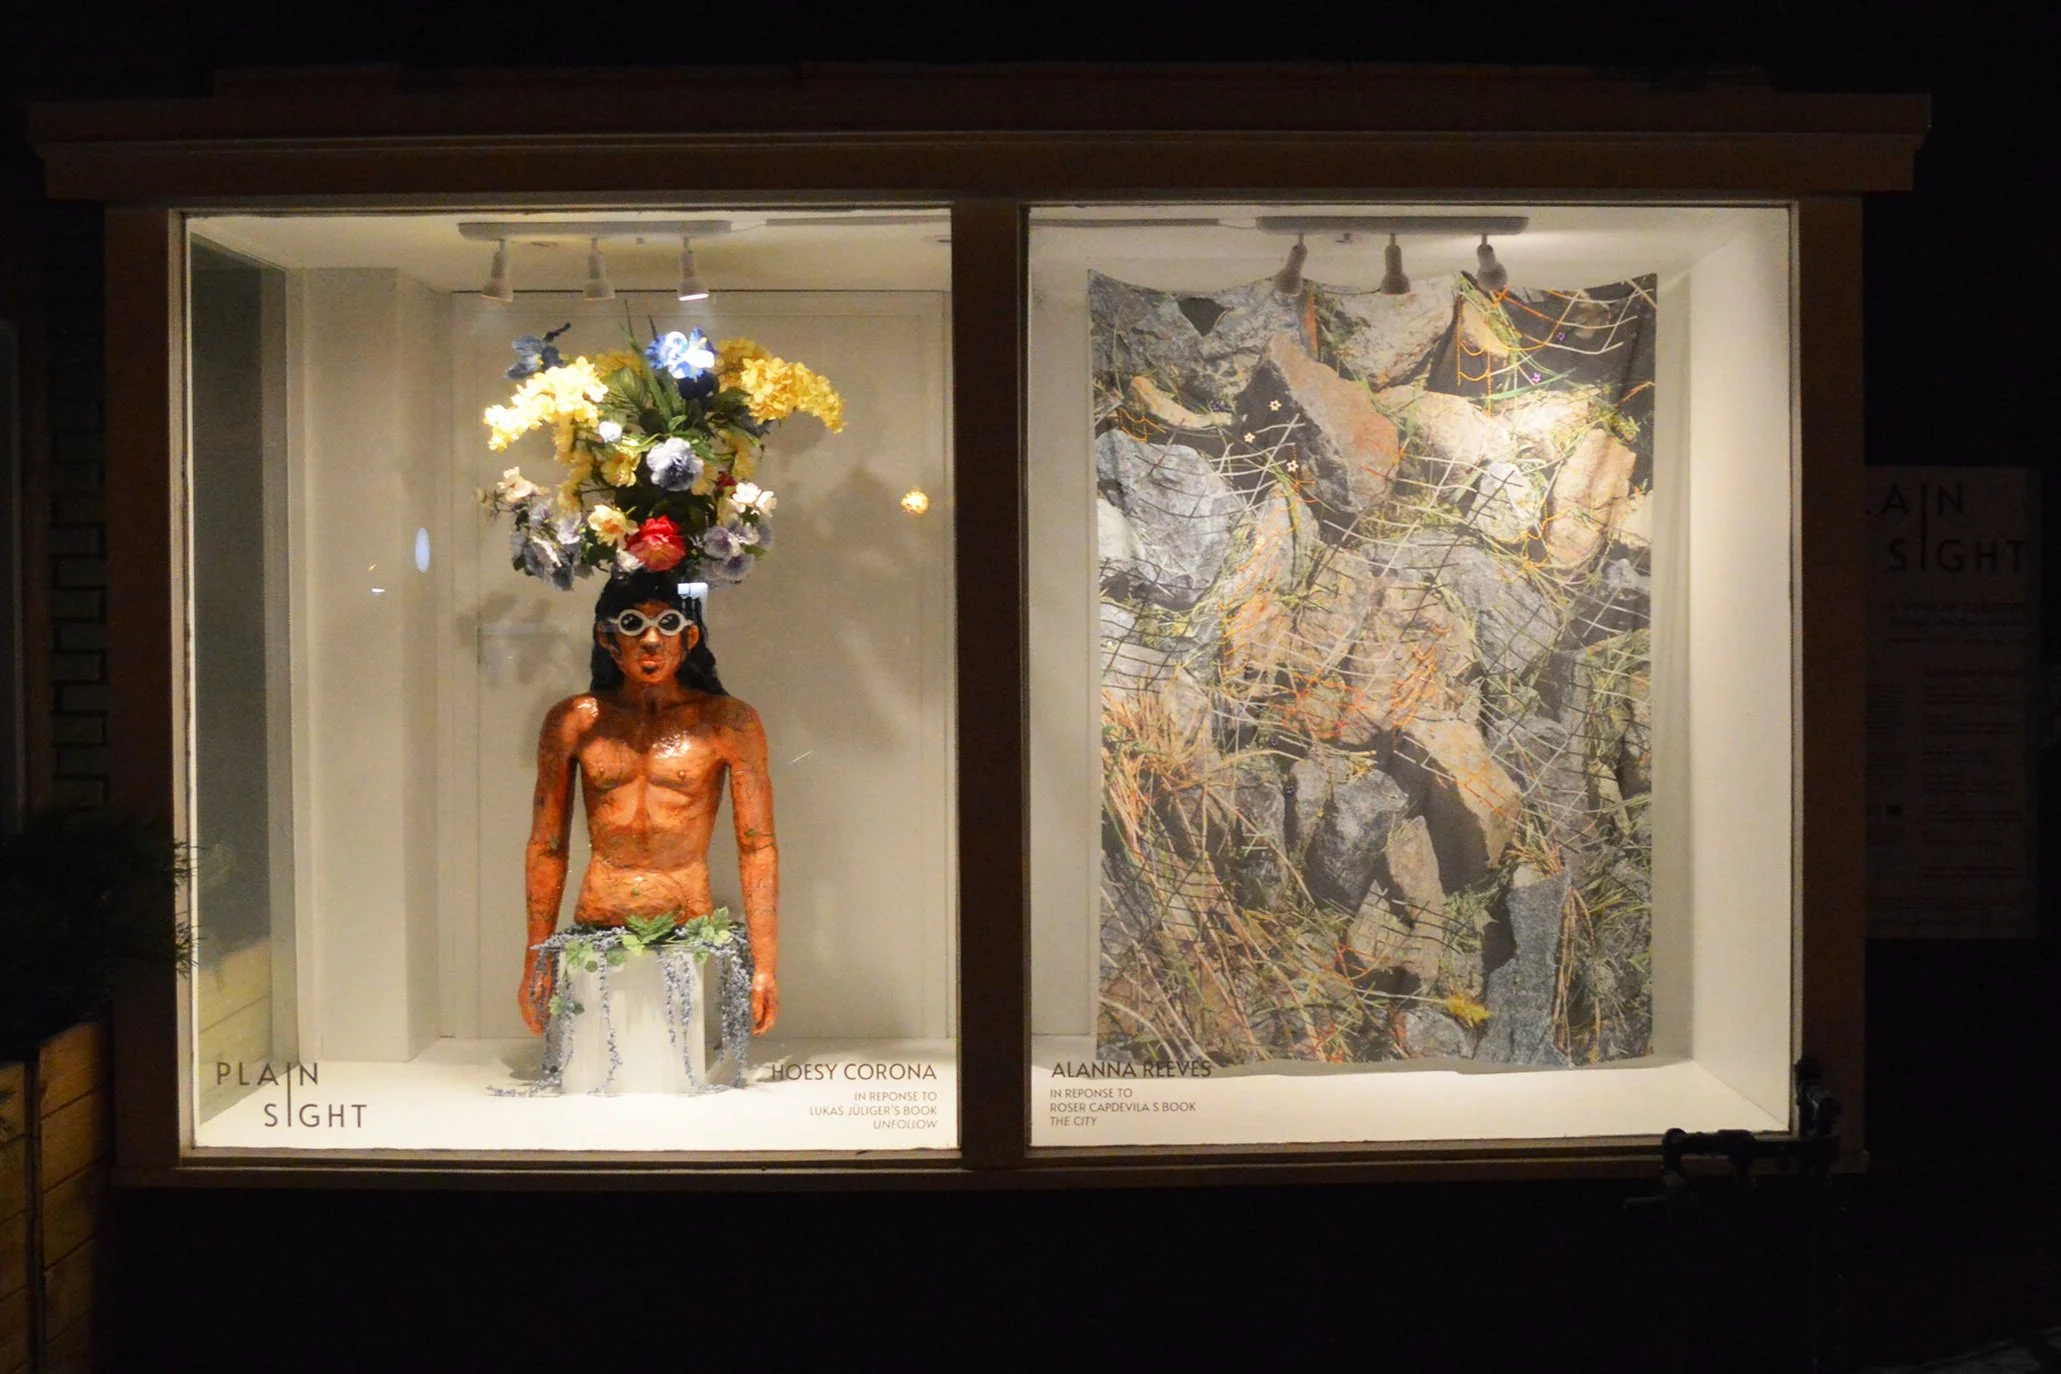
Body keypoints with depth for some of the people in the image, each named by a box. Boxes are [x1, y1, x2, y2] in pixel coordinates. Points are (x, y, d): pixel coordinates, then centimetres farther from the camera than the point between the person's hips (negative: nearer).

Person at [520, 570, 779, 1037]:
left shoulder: (729, 722, 0)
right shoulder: (573, 722, 6)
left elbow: (758, 847, -1)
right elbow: (546, 849, 10)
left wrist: (763, 966, -6)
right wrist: (536, 964, 7)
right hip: (596, 934, 1)